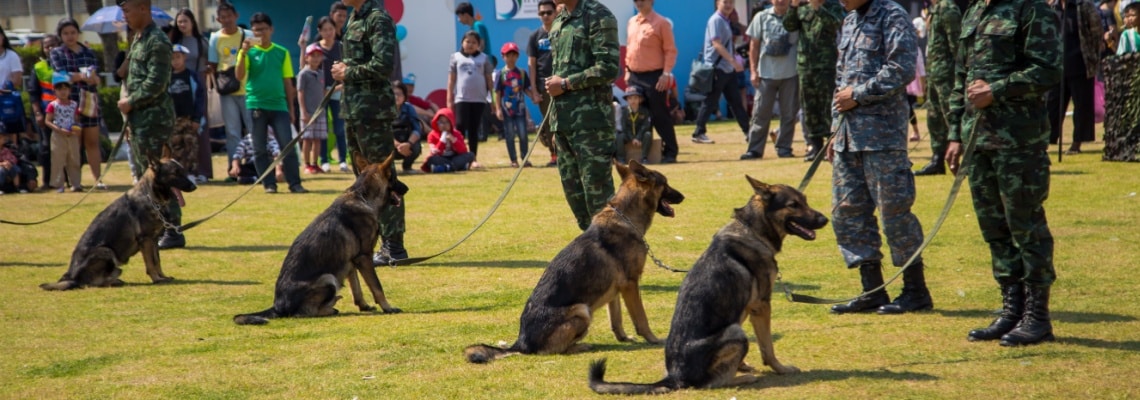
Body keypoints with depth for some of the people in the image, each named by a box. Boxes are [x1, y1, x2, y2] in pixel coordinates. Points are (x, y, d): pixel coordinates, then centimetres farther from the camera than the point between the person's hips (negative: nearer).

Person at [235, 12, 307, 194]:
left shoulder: (282, 52, 7)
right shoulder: (249, 51, 2)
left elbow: (287, 82, 10)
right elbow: (240, 76, -9)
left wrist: (291, 109, 9)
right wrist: (244, 52, -20)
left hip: (279, 105, 1)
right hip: (256, 105, -1)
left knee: (288, 145, -5)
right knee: (260, 148, 2)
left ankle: (295, 183, -2)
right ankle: (269, 184, 10)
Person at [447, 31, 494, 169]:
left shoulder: (483, 58, 7)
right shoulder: (456, 57, 6)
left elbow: (489, 79, 9)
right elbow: (451, 79, 6)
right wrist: (449, 99, 1)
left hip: (479, 99, 1)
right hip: (461, 99, -1)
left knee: (474, 130, 5)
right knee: (460, 127, -9)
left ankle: (474, 159, 10)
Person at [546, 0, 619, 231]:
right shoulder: (559, 22, 17)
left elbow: (608, 67, -15)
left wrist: (566, 84, -13)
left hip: (591, 118, -9)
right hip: (562, 117, 9)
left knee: (598, 190, -7)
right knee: (572, 188, 11)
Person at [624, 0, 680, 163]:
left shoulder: (661, 23, -7)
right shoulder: (631, 23, 13)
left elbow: (671, 50, -10)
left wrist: (666, 74, -17)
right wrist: (627, 71, 13)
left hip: (654, 76, -6)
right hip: (634, 76, 6)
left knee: (660, 115, -3)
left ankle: (670, 152, 6)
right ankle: (643, 152, 15)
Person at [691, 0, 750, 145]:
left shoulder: (726, 21, 15)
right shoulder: (716, 20, -14)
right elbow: (717, 44, -24)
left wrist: (733, 60, 16)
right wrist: (733, 60, -29)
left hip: (728, 68, 9)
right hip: (717, 68, -9)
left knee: (736, 101, 10)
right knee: (710, 102, -4)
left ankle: (747, 131, 13)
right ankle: (699, 133, 2)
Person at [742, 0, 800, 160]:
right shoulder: (761, 18, 4)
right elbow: (754, 45, 5)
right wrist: (753, 70, 1)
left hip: (790, 74, 0)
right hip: (766, 74, 0)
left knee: (789, 113, 4)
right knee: (761, 112, 1)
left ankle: (783, 147, 14)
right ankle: (755, 149, 4)